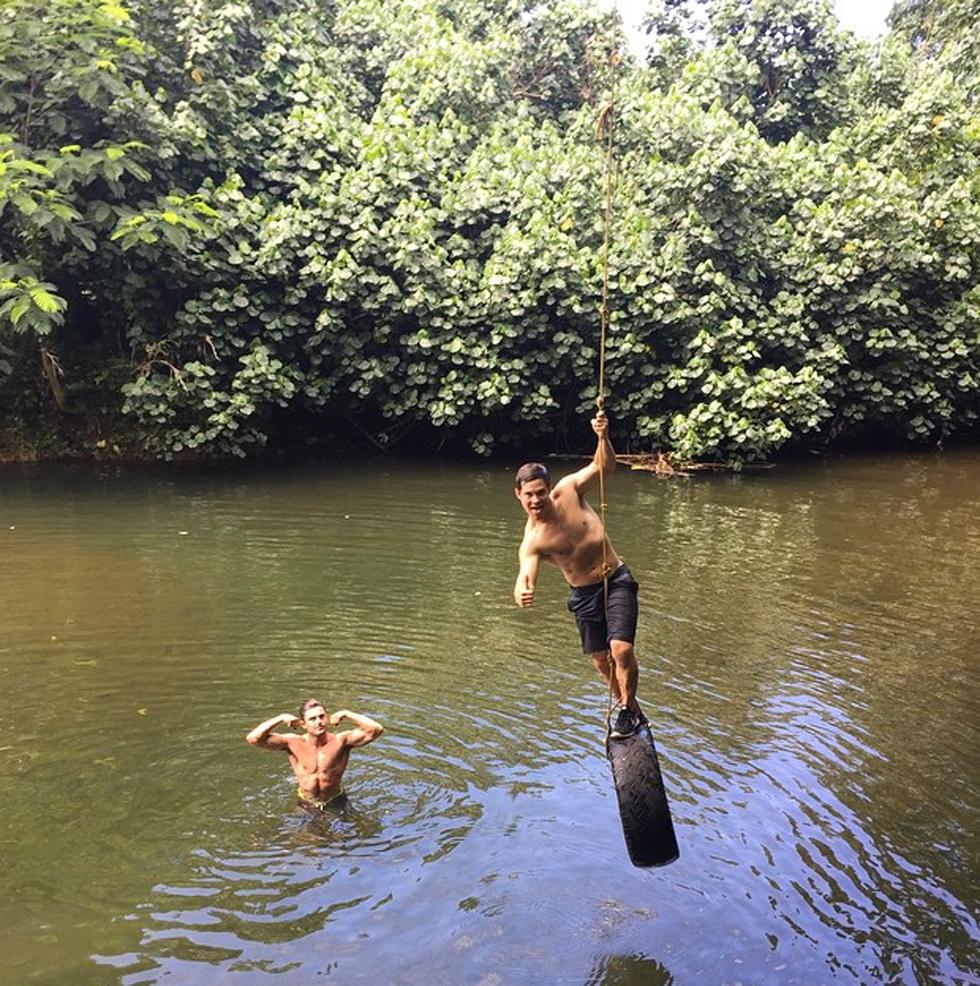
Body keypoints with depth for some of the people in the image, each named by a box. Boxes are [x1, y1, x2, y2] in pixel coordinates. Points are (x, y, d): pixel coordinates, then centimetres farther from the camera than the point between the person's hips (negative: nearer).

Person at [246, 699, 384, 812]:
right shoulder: (293, 743, -16)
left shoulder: (341, 741, -20)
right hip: (306, 804, 1)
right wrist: (281, 718, -25)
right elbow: (253, 738, -22)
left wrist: (346, 714, -29)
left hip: (335, 803, -1)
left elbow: (376, 730, -33)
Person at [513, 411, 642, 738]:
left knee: (621, 649, -15)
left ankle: (627, 708, 9)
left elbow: (604, 465, -9)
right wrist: (522, 592, -56)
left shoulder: (567, 491, -12)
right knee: (601, 660, 10)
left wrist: (603, 437, -29)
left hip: (616, 580, -1)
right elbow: (527, 574, -32)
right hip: (583, 594, 1)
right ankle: (628, 706, 37)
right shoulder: (532, 541, -18)